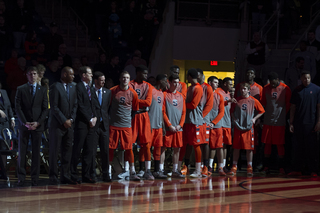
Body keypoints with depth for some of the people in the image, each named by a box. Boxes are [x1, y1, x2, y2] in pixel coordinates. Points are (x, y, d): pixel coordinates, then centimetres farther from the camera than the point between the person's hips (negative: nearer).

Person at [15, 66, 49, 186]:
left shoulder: (43, 90, 10)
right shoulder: (21, 89, 6)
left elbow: (45, 109, 5)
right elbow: (18, 108, 1)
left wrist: (38, 122, -8)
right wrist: (25, 122, -10)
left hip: (38, 125, 1)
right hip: (24, 125, -1)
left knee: (36, 152, 0)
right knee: (22, 152, -1)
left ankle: (35, 179, 3)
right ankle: (21, 178, 2)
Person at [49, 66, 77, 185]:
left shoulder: (73, 87, 13)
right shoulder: (55, 87, -8)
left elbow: (75, 105, 14)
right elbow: (54, 107, -12)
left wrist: (71, 119, -1)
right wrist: (64, 121, -13)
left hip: (69, 124, 6)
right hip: (57, 124, -6)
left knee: (67, 151, 5)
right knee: (54, 151, -2)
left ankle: (65, 176, 10)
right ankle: (53, 176, 3)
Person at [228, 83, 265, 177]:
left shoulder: (253, 101, 1)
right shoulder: (236, 100, 6)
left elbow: (261, 111, 9)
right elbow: (232, 111, 16)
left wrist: (254, 118, -1)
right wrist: (234, 119, 0)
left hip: (248, 127, -2)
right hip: (238, 127, 2)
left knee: (249, 148, 0)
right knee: (236, 148, 4)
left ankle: (249, 168, 7)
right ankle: (234, 167, 10)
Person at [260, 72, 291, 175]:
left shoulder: (285, 89, -2)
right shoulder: (266, 88, 6)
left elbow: (288, 104, 5)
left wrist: (283, 114, 6)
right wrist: (270, 111, 12)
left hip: (280, 121, -3)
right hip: (268, 120, 3)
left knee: (280, 144, 0)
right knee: (267, 143, 4)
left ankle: (281, 167, 6)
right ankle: (266, 167, 10)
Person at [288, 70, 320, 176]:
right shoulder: (297, 90, 8)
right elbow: (293, 107, 9)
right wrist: (291, 123, 5)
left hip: (311, 123, -3)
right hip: (298, 123, 3)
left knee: (311, 148, 1)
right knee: (297, 147, 5)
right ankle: (297, 169, 11)